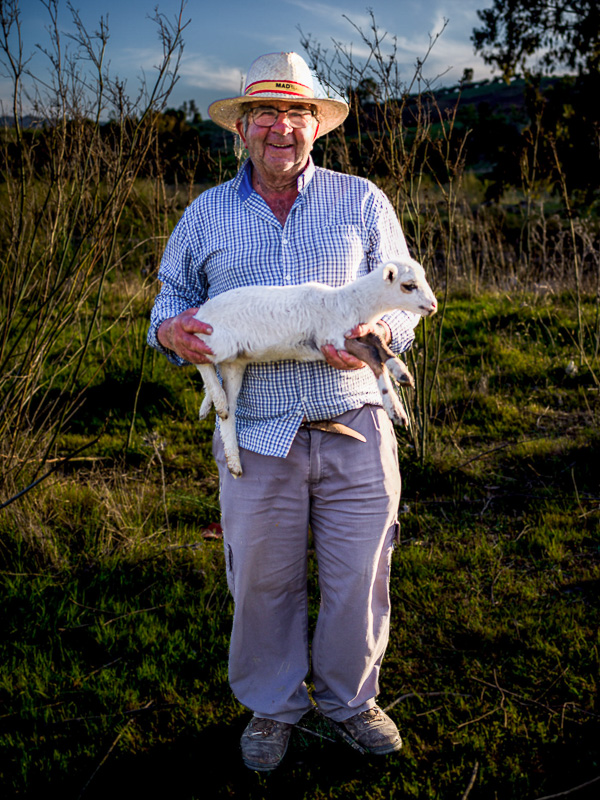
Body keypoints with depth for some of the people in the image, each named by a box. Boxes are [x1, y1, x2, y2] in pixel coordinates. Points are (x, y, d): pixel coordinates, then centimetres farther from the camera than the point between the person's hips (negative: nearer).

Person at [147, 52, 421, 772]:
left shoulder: (361, 202, 7)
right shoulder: (206, 214, 9)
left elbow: (404, 297, 9)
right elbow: (173, 294, 17)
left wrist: (376, 335, -14)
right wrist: (171, 330, -7)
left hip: (354, 431, 0)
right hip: (257, 435, 0)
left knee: (359, 576, 10)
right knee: (262, 582, 10)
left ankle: (349, 697, 36)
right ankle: (272, 705, 35)